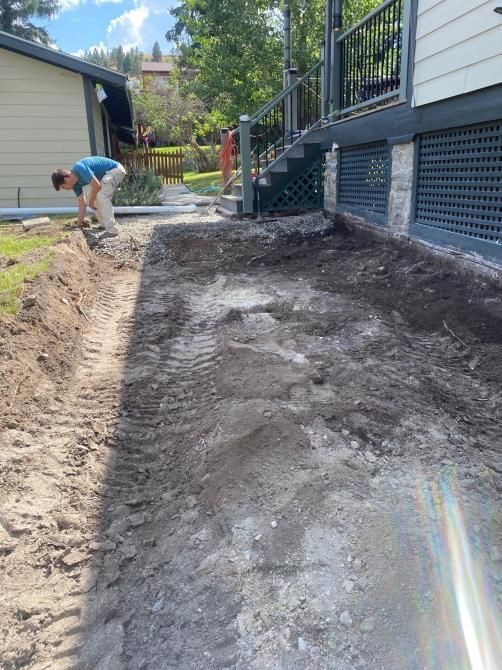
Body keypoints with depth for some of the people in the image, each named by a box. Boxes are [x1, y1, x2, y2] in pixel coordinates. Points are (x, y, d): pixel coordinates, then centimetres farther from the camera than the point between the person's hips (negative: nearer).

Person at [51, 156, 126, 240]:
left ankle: (112, 230, -20)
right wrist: (78, 224, 7)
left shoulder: (80, 169, -27)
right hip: (107, 173, 10)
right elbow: (82, 205, 7)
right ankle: (104, 225, 22)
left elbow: (97, 186, -26)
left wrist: (91, 202, -10)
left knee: (101, 196, -20)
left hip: (116, 169, -10)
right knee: (95, 195, 12)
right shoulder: (76, 183, 1)